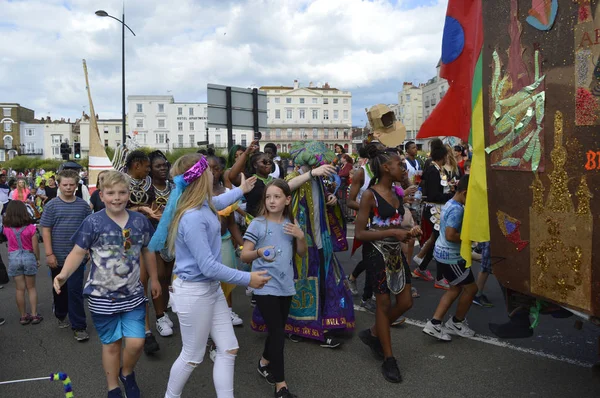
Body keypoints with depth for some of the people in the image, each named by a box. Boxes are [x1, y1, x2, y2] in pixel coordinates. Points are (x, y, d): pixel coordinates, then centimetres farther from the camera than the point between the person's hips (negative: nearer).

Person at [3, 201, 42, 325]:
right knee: (31, 288, 12)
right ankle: (34, 315, 12)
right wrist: (38, 259, 6)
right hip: (29, 257, -1)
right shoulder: (30, 227, -13)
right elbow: (35, 247, -9)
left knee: (20, 289, 9)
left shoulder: (6, 228, -8)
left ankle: (24, 316, 17)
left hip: (14, 258, 1)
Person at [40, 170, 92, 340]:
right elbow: (45, 230, -4)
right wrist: (49, 254, -9)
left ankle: (79, 326, 2)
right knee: (59, 289, 17)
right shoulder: (52, 205, -3)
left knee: (75, 291, -3)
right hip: (58, 256, 1)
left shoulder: (83, 205, 0)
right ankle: (61, 316, 38)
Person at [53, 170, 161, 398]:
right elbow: (78, 253, -8)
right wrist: (64, 274, -26)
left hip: (133, 294, 2)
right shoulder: (93, 222, -9)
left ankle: (127, 373, 29)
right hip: (103, 297, -2)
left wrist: (154, 279, 18)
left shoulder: (140, 221, -1)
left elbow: (147, 251, 12)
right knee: (111, 344, 11)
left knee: (136, 343, -4)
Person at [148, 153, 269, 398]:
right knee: (192, 356, 11)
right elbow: (209, 267, -27)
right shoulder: (192, 218, -29)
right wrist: (248, 279, -18)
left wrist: (241, 190, 41)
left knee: (228, 349, 12)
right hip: (194, 292, -9)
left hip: (211, 288, 9)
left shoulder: (203, 204, 0)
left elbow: (218, 203, 28)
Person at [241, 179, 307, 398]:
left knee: (277, 330, 17)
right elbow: (244, 256, -13)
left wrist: (300, 236, -8)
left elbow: (302, 253, 11)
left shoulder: (291, 224, 4)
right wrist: (258, 253, -34)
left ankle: (265, 363, 43)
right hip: (265, 287, -5)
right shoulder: (257, 224, -11)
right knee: (278, 333, -5)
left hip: (286, 286, 5)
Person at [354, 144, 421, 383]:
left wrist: (409, 232, -1)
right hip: (377, 253, -7)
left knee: (405, 303, 10)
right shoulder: (370, 195, -15)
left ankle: (373, 334, 33)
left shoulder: (396, 193, 7)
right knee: (384, 304, 3)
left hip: (396, 252, 8)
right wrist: (393, 232, -24)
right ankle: (389, 360, 18)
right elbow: (360, 233, -19)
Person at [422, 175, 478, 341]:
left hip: (443, 253, 10)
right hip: (451, 256, -10)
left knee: (456, 288, 18)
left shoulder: (449, 204, 8)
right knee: (471, 288, 8)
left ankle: (435, 323, 14)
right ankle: (457, 322, 26)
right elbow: (450, 235, -29)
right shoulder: (457, 209, -23)